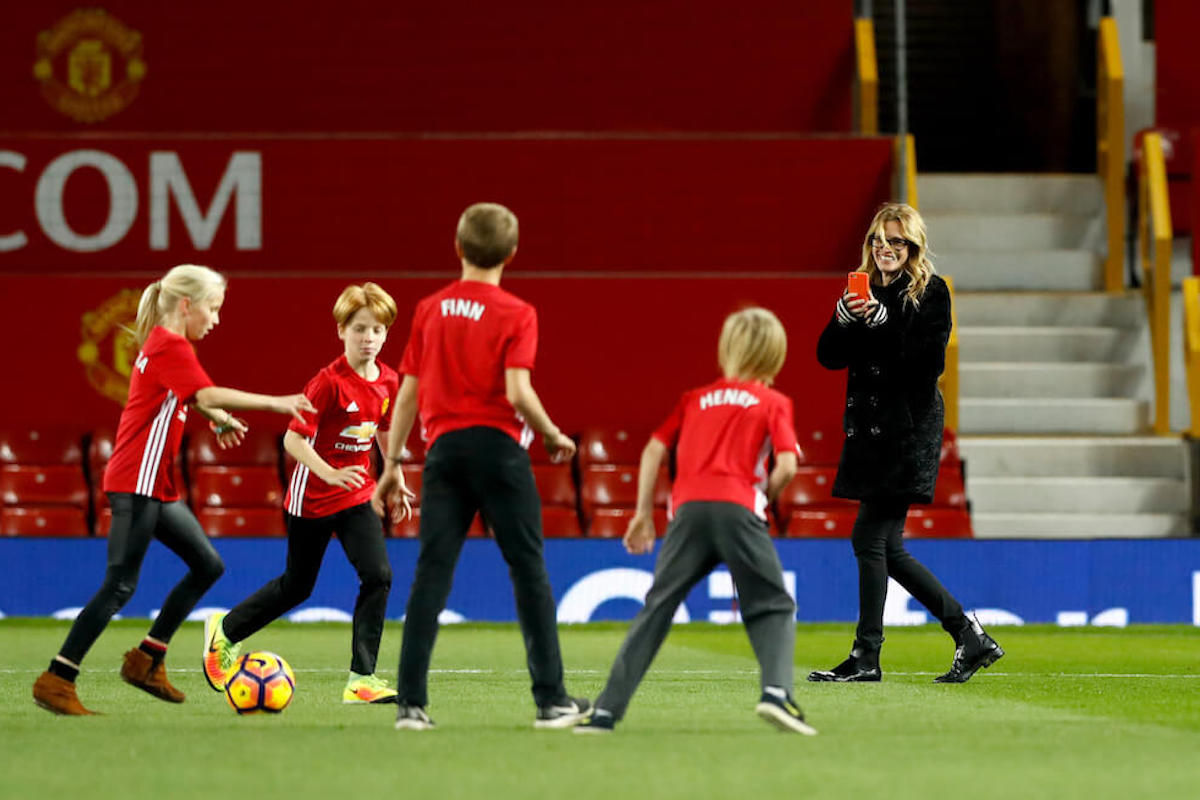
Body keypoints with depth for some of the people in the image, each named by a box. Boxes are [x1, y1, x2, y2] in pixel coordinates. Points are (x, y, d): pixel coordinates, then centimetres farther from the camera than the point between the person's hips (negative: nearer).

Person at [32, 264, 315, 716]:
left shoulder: (163, 344, 16)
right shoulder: (171, 346, -13)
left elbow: (188, 396, 32)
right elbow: (207, 394, -27)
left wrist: (219, 418, 13)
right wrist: (274, 403, -26)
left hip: (157, 487, 10)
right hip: (136, 484, -10)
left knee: (207, 565, 11)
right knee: (120, 585, -12)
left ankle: (146, 660, 15)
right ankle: (56, 681, -11)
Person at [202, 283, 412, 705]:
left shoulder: (388, 381, -1)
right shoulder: (329, 382, -21)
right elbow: (293, 438, -24)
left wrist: (395, 480, 19)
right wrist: (329, 474, -36)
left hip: (358, 495, 5)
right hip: (313, 497, -5)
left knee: (378, 576, -13)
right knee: (297, 586, 10)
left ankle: (362, 678, -9)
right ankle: (225, 631, 35)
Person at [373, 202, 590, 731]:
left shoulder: (430, 310, 9)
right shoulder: (516, 314, -4)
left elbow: (409, 392, 9)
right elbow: (517, 391, -15)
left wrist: (393, 462, 15)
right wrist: (554, 437, 1)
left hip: (443, 449, 3)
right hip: (498, 445, -3)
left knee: (432, 571, 1)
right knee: (528, 568, 5)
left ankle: (411, 703, -6)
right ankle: (551, 700, 7)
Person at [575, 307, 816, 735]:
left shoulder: (695, 399, 22)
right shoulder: (773, 403, 13)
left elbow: (654, 449, 15)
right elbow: (787, 466, 0)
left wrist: (643, 513, 20)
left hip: (689, 507, 2)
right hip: (738, 507, -2)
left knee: (657, 608, 7)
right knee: (772, 607, 7)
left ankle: (607, 709, 3)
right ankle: (776, 691, -18)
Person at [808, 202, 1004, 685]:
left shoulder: (930, 292, -3)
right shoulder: (864, 291, 15)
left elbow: (929, 360, -14)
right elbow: (830, 356, 7)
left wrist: (881, 321, -20)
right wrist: (845, 318, -11)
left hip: (908, 430, -7)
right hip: (869, 429, 7)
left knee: (870, 537, -12)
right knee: (885, 547, 6)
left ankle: (866, 658, -8)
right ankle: (970, 638, 14)